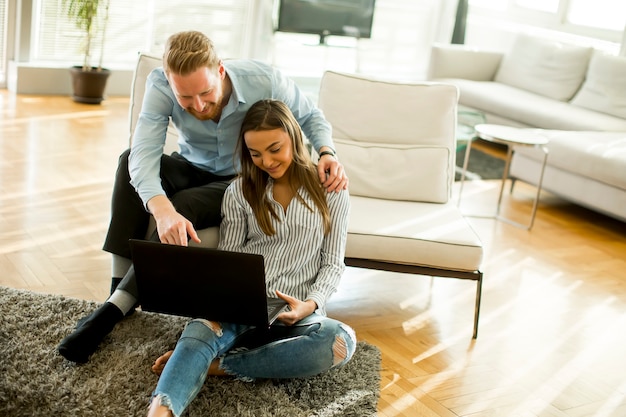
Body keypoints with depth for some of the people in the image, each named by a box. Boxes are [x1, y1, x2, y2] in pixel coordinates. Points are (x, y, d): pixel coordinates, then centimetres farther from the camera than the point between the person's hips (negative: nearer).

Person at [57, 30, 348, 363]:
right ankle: (119, 287, -24)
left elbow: (310, 116, -10)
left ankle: (115, 309, -24)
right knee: (130, 161, -27)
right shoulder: (160, 85, -27)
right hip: (192, 169, 2)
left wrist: (326, 153, -31)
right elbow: (143, 153, -38)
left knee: (183, 207, -32)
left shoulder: (265, 82, -28)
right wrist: (160, 208, -57)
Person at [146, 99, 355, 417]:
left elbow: (333, 262, 4)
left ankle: (219, 365, -28)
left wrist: (310, 304, -15)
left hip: (295, 312, 0)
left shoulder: (330, 189, 5)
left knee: (341, 340, -34)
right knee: (200, 331, -34)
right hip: (240, 303, 1)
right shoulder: (240, 191, 8)